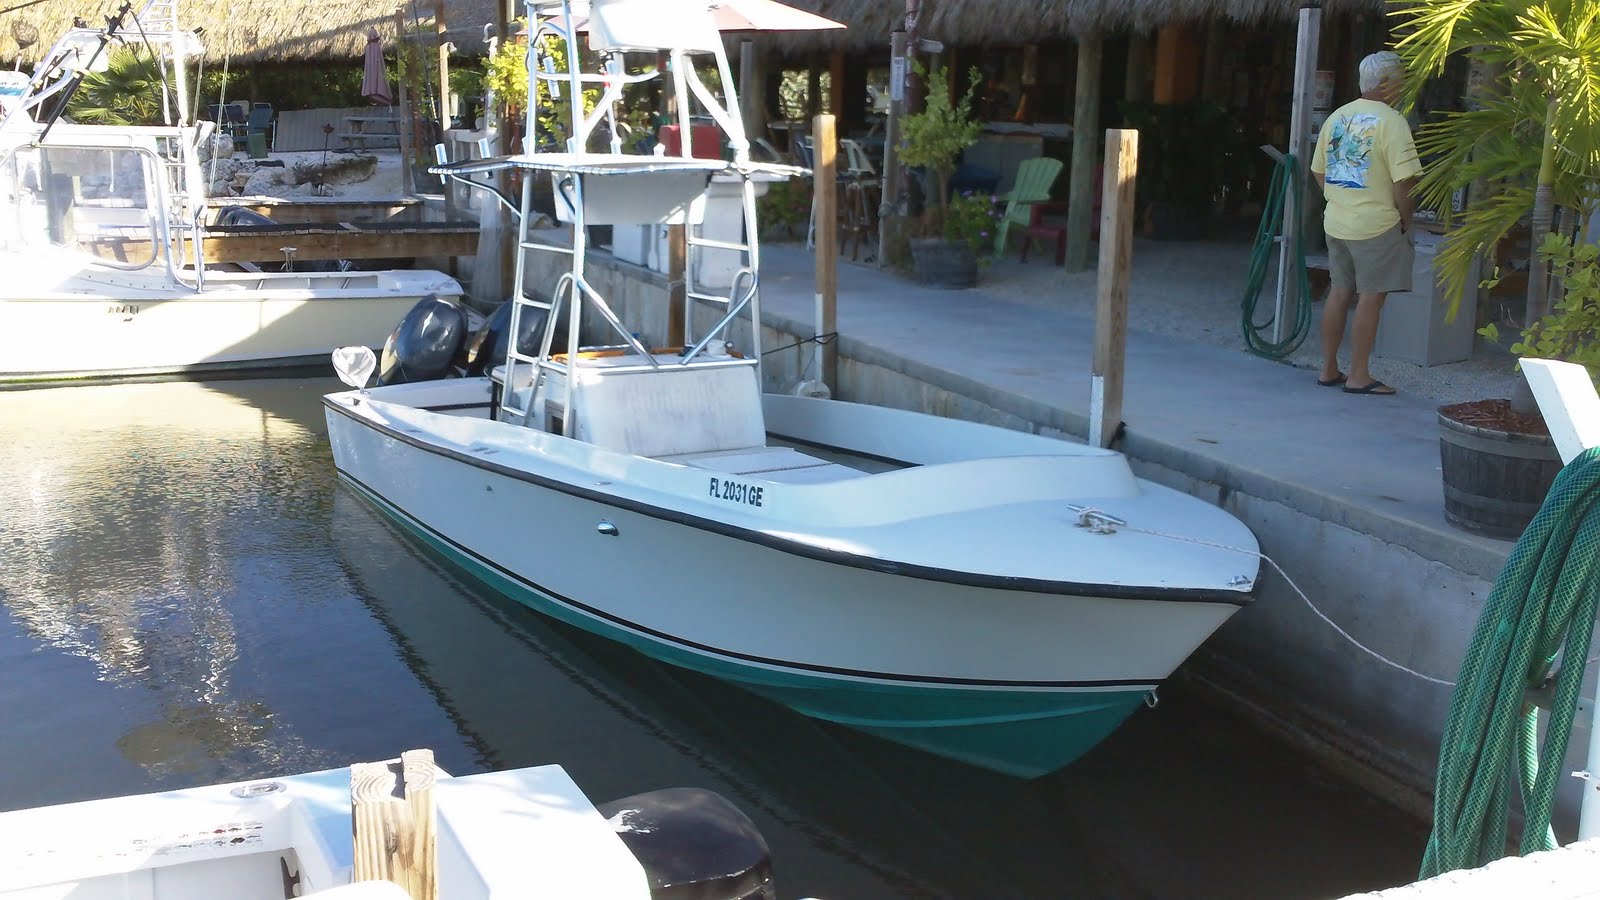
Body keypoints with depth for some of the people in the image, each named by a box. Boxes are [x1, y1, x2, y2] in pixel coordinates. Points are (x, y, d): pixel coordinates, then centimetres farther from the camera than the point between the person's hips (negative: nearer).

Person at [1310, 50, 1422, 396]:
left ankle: (1329, 369, 19)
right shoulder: (1390, 121, -13)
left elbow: (1319, 171, 14)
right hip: (1376, 225, -7)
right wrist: (1405, 221, -4)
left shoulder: (1336, 117, 9)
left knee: (1339, 291, 13)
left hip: (1336, 221, 7)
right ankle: (1358, 376, 4)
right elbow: (1403, 180, -16)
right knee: (1371, 296, 0)